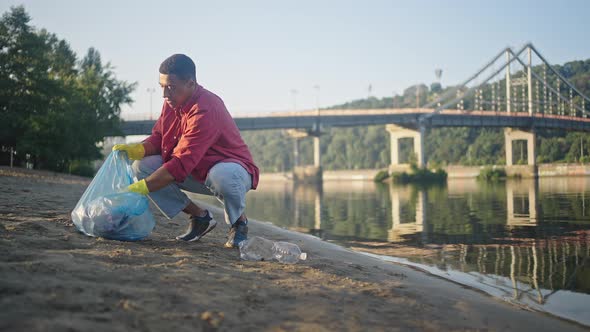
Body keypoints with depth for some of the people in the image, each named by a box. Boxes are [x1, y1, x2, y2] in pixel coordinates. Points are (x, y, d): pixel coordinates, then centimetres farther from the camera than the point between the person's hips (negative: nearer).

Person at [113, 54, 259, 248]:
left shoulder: (206, 110, -29)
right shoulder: (171, 102, -2)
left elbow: (182, 163, -35)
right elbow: (158, 137, 5)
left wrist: (142, 188, -36)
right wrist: (137, 149, -18)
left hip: (233, 169, -8)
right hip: (196, 175, 8)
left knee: (222, 176, -44)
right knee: (141, 166, -7)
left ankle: (239, 223, -9)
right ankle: (199, 217, 1)